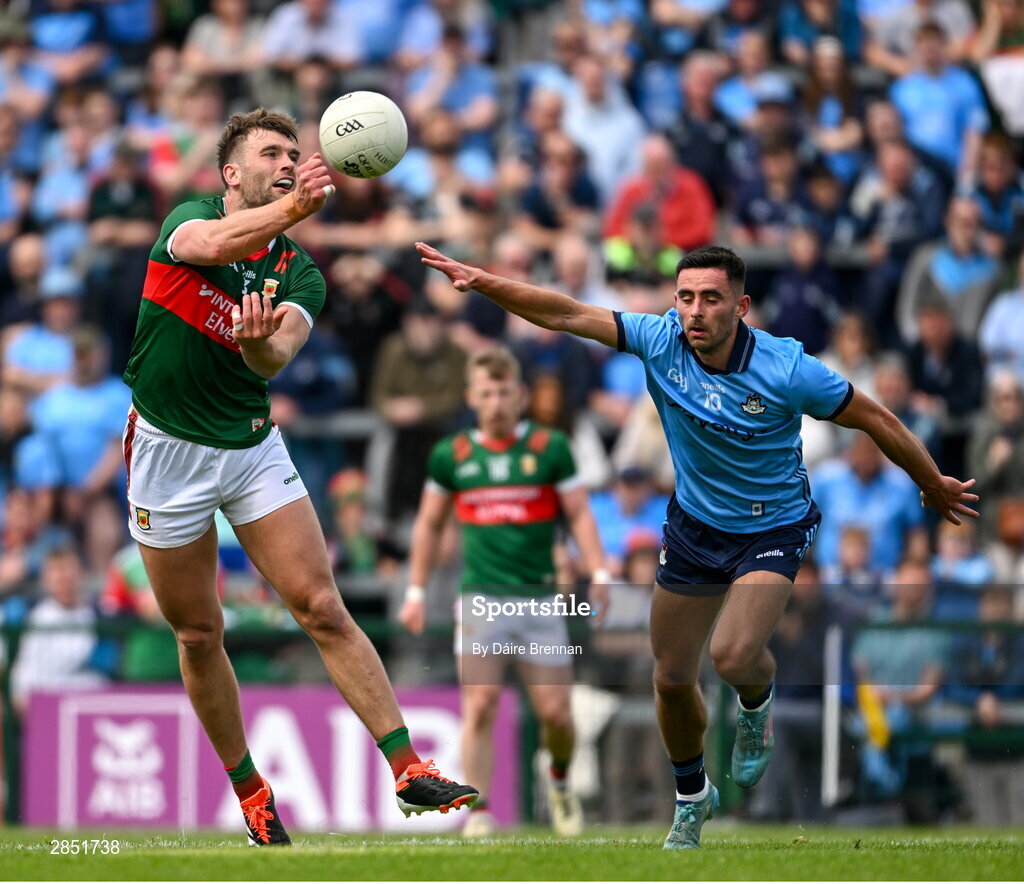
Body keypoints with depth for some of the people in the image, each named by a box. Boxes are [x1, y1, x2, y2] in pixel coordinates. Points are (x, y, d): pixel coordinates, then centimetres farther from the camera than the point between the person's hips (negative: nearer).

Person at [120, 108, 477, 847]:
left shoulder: (299, 274, -1)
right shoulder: (188, 218, -6)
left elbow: (275, 357, -21)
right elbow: (211, 244, -33)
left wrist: (261, 342, -46)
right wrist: (290, 210, -52)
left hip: (253, 447, 1)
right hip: (168, 449, -1)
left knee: (323, 609, -9)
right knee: (199, 634, 5)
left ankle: (409, 770, -11)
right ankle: (250, 791, 20)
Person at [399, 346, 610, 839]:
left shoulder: (550, 447, 3)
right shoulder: (451, 455, 7)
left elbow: (578, 513, 2)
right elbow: (429, 524, 17)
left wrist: (598, 573, -10)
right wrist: (416, 591, 14)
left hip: (539, 596, 0)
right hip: (480, 596, 0)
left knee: (555, 711, 0)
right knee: (480, 705, -11)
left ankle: (560, 779, 30)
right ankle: (478, 812, -9)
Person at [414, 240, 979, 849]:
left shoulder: (786, 369, -25)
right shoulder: (661, 341, -16)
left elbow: (877, 420, -12)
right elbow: (568, 315, -18)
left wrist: (935, 486, 0)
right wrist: (482, 282, -30)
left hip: (772, 530, -4)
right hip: (693, 526, 4)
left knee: (733, 656, -28)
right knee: (672, 680, 11)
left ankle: (758, 703, 10)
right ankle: (692, 799, 38)